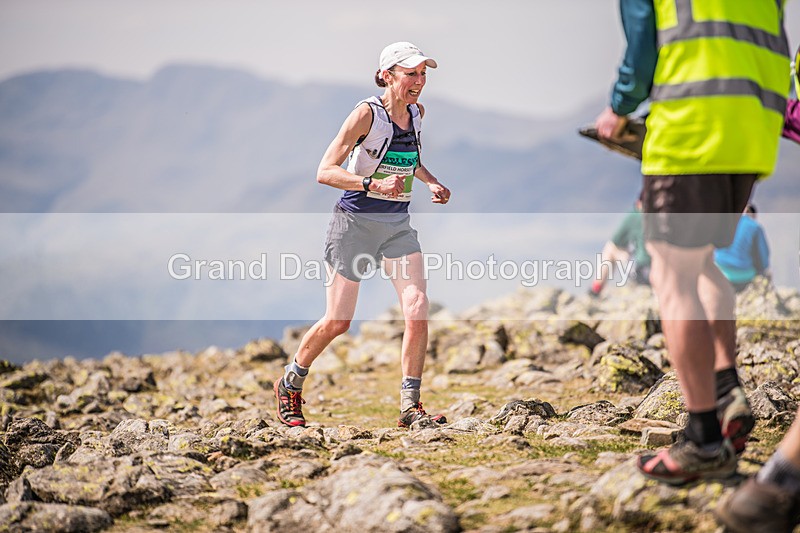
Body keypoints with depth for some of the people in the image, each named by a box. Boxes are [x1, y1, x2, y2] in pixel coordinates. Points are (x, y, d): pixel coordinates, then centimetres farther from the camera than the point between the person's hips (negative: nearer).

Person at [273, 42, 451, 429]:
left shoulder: (416, 113, 6)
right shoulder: (367, 114, -14)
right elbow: (325, 171, -19)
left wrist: (432, 182, 8)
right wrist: (374, 185, -31)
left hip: (397, 223, 5)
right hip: (355, 222, -5)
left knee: (417, 310, -12)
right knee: (337, 322, 1)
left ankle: (410, 407, -6)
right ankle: (290, 383, 26)